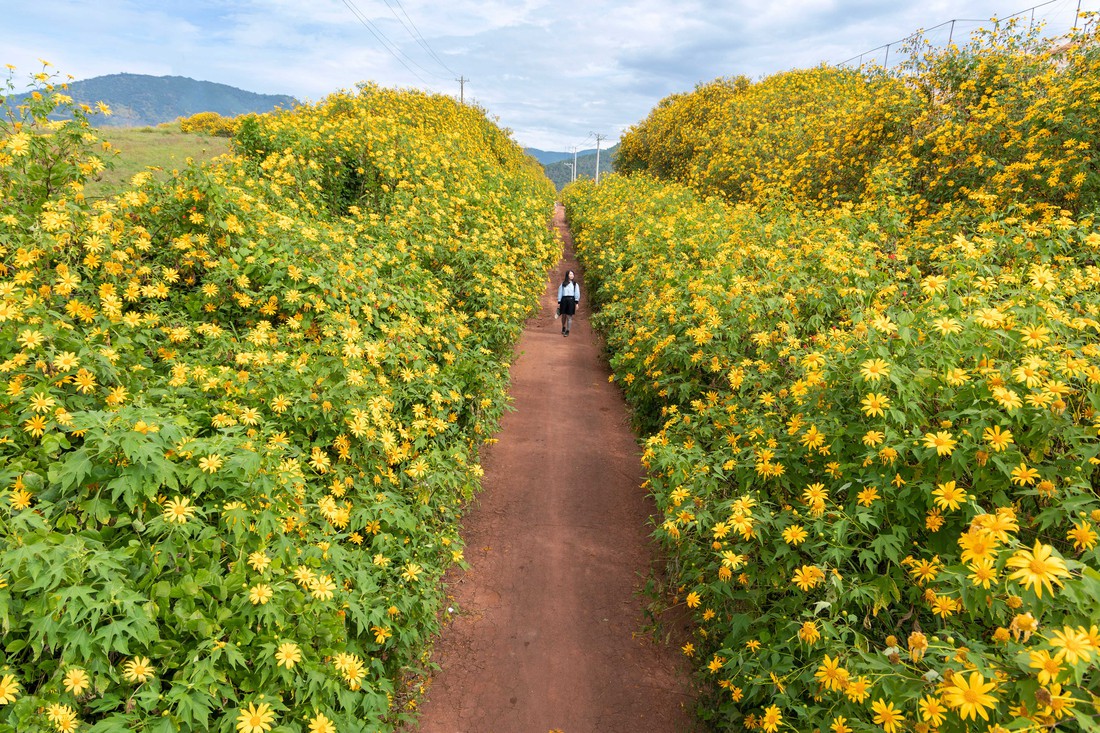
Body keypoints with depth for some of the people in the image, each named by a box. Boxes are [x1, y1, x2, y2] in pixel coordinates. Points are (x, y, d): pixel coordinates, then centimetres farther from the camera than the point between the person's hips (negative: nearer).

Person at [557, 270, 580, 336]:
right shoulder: (563, 284, 8)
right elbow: (560, 293, 8)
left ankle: (567, 331, 1)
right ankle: (563, 327, 32)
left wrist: (577, 303, -5)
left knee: (569, 316, -4)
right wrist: (559, 302, 3)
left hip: (571, 300, -1)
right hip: (564, 300, 1)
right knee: (564, 315, 8)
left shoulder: (575, 284, 7)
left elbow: (577, 294, 3)